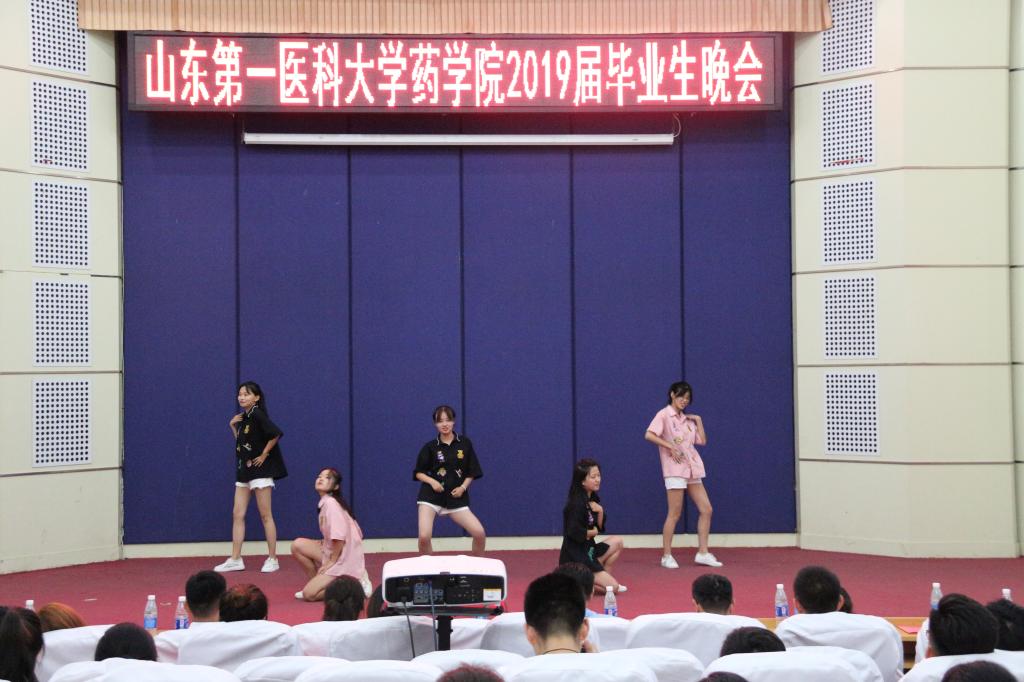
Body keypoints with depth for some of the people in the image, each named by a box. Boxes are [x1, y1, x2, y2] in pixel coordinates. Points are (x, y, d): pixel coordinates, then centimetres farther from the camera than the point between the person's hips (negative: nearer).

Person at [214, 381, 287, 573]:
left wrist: (264, 455, -17)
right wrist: (233, 426, 6)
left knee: (265, 516, -2)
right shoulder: (243, 418, 11)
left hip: (259, 470, -8)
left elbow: (276, 434, -26)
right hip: (243, 471, 8)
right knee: (237, 515, 5)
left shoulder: (257, 415, -14)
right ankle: (235, 559, 8)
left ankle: (272, 559, 5)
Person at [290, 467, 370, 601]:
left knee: (309, 594, -12)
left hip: (344, 560, -8)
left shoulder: (330, 503, -18)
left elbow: (339, 537, -24)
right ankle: (316, 582, 10)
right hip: (334, 552, 8)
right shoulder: (325, 502, 11)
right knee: (297, 545, -2)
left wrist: (332, 561, -15)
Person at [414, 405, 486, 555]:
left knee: (480, 533, -9)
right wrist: (432, 481, -12)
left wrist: (463, 487, -8)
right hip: (431, 496, -1)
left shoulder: (465, 443, 2)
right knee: (424, 537, -19)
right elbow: (418, 473, 6)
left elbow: (472, 472, 8)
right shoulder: (430, 447, -1)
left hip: (456, 498, 1)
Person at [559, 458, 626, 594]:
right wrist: (592, 533, -7)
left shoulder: (592, 499, 10)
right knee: (613, 587, -12)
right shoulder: (577, 504, -18)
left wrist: (600, 512, -6)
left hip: (587, 551, 9)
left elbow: (599, 528, 14)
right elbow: (574, 532, -25)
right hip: (575, 558, -9)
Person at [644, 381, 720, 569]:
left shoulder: (687, 419, 15)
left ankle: (703, 553, 8)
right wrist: (670, 446, -22)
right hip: (675, 470, -7)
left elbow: (702, 441, 14)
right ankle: (667, 556, 2)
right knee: (675, 514, -6)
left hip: (693, 469, 7)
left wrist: (698, 420, 8)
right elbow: (649, 435, -18)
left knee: (706, 509, 3)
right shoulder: (664, 415, -5)